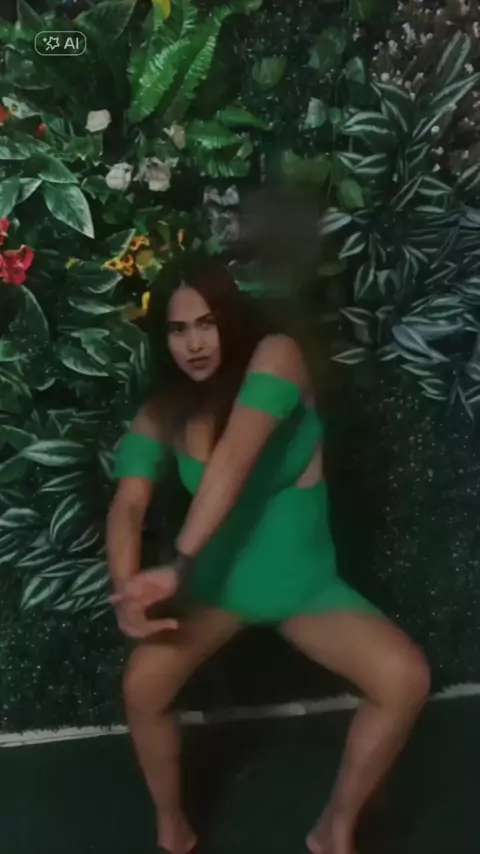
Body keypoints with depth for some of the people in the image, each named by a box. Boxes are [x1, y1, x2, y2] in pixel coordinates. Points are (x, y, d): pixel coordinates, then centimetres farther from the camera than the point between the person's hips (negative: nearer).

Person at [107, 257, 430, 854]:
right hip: (218, 582, 2)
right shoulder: (161, 414, -6)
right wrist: (126, 591, -36)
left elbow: (234, 461, -32)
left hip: (305, 585, -2)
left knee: (406, 679, -20)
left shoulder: (276, 357, -18)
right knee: (142, 686, -20)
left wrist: (177, 565, -39)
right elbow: (128, 505, -18)